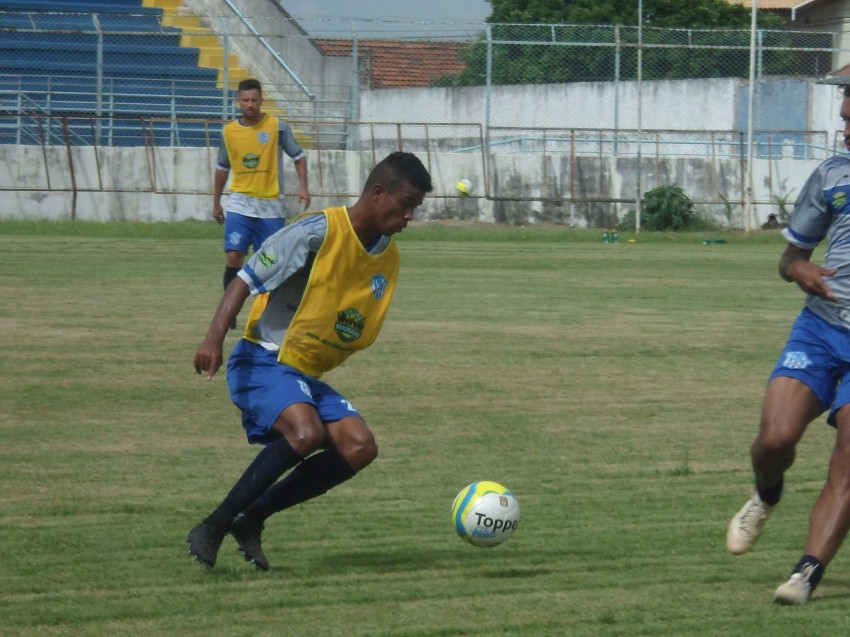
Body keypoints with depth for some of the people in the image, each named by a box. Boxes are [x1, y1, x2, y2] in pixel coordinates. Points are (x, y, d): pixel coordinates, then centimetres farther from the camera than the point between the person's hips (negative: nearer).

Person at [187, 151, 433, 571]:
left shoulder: (388, 259, 9)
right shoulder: (320, 231, -14)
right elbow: (247, 279, -15)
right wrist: (214, 338, -27)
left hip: (308, 376, 8)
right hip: (263, 361, -8)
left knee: (359, 447, -13)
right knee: (306, 433, -31)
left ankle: (251, 518, -4)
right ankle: (212, 529, -21)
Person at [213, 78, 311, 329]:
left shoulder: (278, 127, -4)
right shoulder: (229, 131, 3)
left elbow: (298, 155, 4)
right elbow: (222, 167, 15)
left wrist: (303, 185, -9)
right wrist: (216, 202, 18)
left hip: (271, 206, -1)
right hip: (240, 203, 1)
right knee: (234, 256, -12)